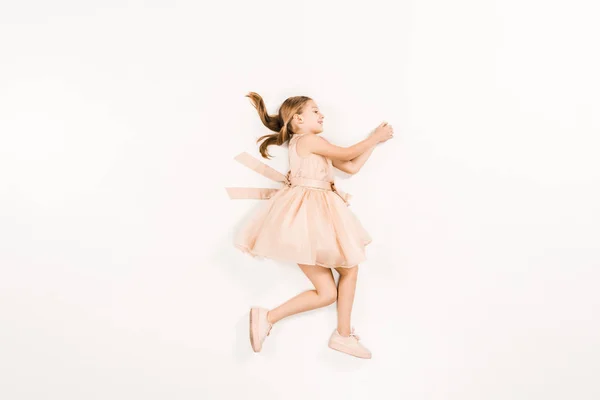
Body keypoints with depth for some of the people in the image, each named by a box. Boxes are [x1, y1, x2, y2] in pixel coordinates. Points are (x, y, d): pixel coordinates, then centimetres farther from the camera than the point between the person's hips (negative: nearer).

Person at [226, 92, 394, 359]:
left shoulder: (317, 147, 20)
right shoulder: (308, 139, -9)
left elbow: (351, 167, 18)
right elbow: (348, 154, -1)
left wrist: (373, 141, 19)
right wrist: (375, 138, 13)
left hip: (319, 215, 10)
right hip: (304, 215, -10)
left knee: (350, 269, 8)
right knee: (327, 292, -5)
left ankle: (343, 335, 18)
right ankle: (267, 317, 0)